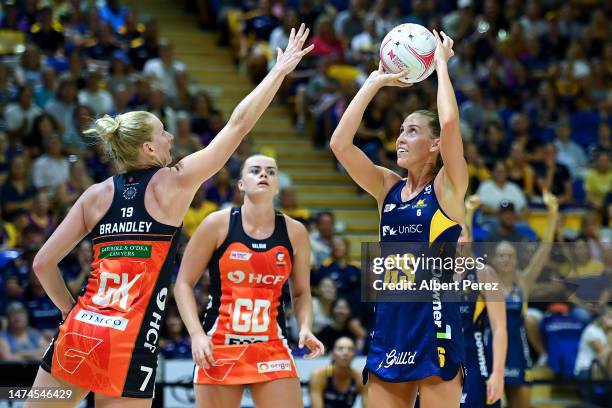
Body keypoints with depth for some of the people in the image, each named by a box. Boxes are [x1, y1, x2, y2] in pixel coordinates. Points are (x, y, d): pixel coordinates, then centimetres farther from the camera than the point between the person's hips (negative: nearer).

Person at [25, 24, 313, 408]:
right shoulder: (172, 184, -1)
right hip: (131, 345, -4)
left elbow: (43, 263, 7)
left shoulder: (97, 194, 9)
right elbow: (238, 126, 2)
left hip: (79, 332, 4)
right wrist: (280, 70, 9)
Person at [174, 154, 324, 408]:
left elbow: (301, 292, 13)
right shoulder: (218, 224, -4)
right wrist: (196, 333, -14)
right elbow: (183, 284, -1)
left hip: (271, 348, 2)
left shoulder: (294, 232, 4)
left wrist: (305, 328, -6)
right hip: (218, 348, -2)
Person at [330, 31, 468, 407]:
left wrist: (442, 63, -6)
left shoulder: (448, 187, -2)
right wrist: (375, 82, 4)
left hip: (434, 326, -6)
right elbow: (340, 143, 2)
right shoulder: (388, 187, 12)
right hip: (389, 327, 6)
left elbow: (450, 123, -18)